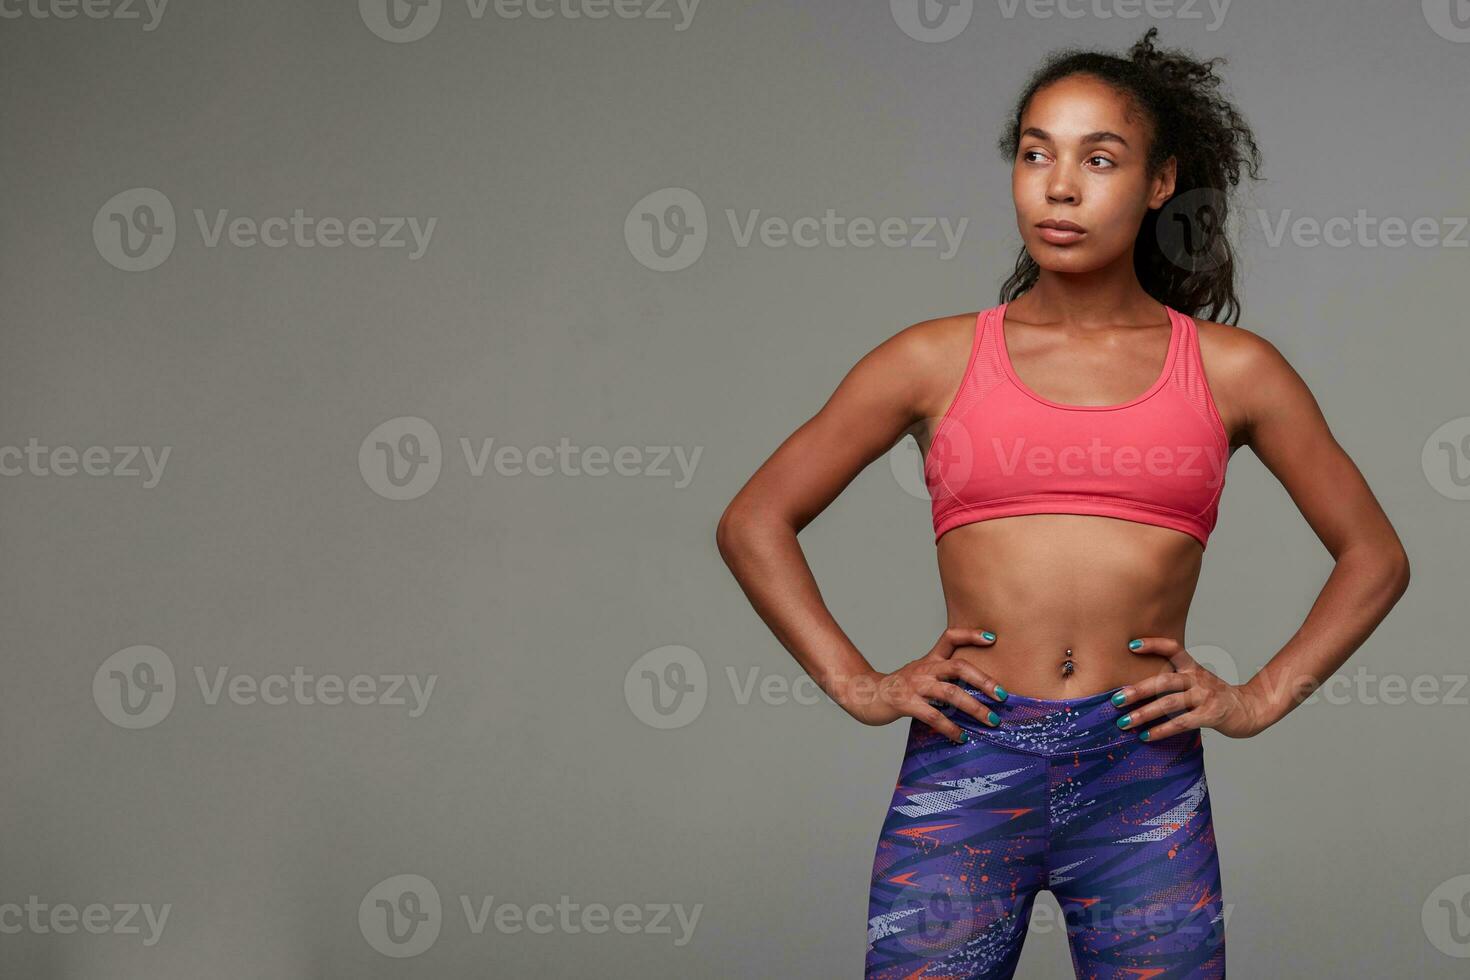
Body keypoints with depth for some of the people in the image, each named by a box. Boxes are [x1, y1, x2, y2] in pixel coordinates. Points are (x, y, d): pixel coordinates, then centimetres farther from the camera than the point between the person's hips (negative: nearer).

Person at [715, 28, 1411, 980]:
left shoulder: (1229, 369, 8)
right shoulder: (938, 360, 7)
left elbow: (1375, 556, 16)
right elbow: (754, 523, 11)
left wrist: (1262, 698, 6)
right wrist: (856, 683, 3)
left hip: (1145, 789, 1)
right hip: (963, 768, 0)